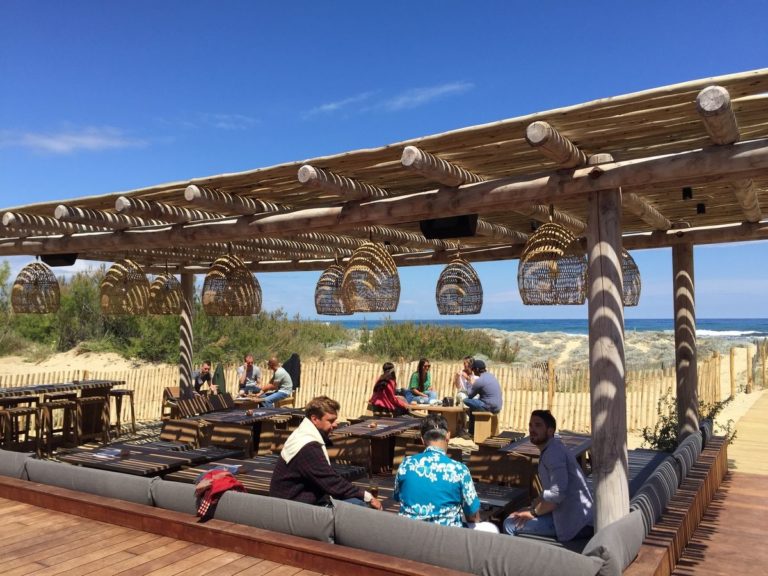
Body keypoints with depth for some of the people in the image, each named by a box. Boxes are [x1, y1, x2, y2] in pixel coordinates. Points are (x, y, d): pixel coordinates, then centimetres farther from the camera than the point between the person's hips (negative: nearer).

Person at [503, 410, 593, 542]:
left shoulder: (553, 452, -17)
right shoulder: (550, 450, 16)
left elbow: (557, 493, -27)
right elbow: (549, 491, 21)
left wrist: (533, 512, -14)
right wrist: (533, 507, 7)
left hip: (574, 521, -11)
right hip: (569, 513, 11)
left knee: (511, 524, -15)